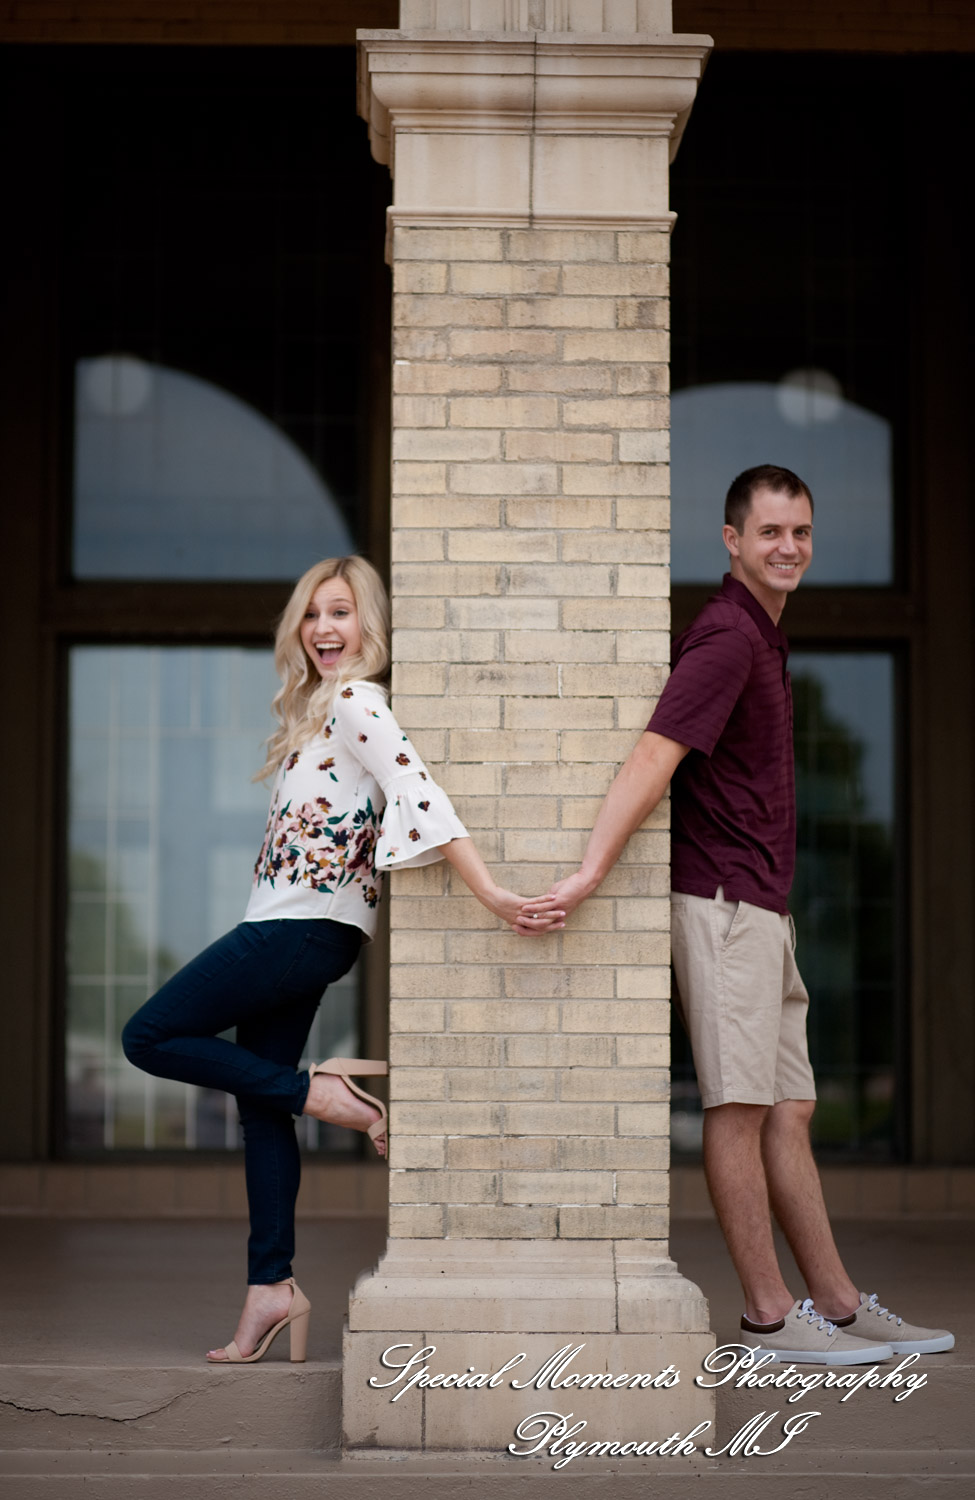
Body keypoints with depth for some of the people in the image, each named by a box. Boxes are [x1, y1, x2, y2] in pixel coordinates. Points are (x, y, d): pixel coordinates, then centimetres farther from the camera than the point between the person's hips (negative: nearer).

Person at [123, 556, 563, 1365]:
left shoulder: (355, 702, -13)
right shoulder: (319, 706, 16)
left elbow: (420, 795, -24)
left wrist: (490, 894, -32)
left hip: (303, 926, -9)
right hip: (289, 929, 9)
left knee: (151, 1036, -3)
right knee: (258, 1101, 9)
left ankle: (320, 1094, -2)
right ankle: (271, 1286, 9)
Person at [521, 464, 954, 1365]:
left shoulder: (764, 638, 19)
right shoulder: (726, 638, -12)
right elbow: (654, 759, -24)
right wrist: (590, 874, -32)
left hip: (760, 909, 10)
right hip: (721, 900, -10)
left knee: (790, 1111, 11)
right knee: (740, 1107, -6)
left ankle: (839, 1305, 15)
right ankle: (769, 1315, -2)